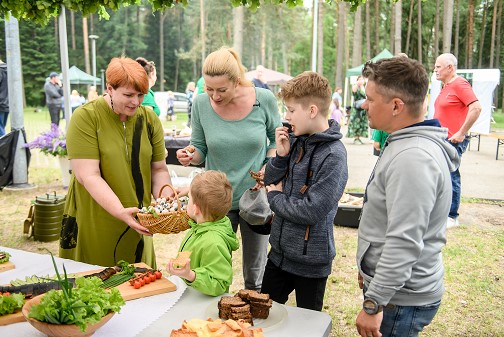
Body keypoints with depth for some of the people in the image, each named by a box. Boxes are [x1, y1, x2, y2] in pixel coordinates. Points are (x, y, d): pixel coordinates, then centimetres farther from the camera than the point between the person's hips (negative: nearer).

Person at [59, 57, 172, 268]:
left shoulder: (149, 119, 3)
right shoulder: (85, 117, -11)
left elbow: (158, 168, 6)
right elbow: (88, 175, -18)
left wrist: (165, 195, -13)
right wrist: (120, 211, -27)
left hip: (136, 226, 4)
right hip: (94, 226, -3)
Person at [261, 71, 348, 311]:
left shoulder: (333, 155, -22)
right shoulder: (295, 140, -1)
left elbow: (313, 211, -25)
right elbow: (269, 182, 5)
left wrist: (275, 198, -11)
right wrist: (281, 155, -12)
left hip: (310, 260, -6)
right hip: (279, 250, 7)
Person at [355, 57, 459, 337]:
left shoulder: (412, 158, -26)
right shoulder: (404, 144, 8)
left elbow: (404, 243, -29)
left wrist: (374, 304, -23)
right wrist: (371, 270, 23)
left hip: (402, 300, -9)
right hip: (391, 286, 9)